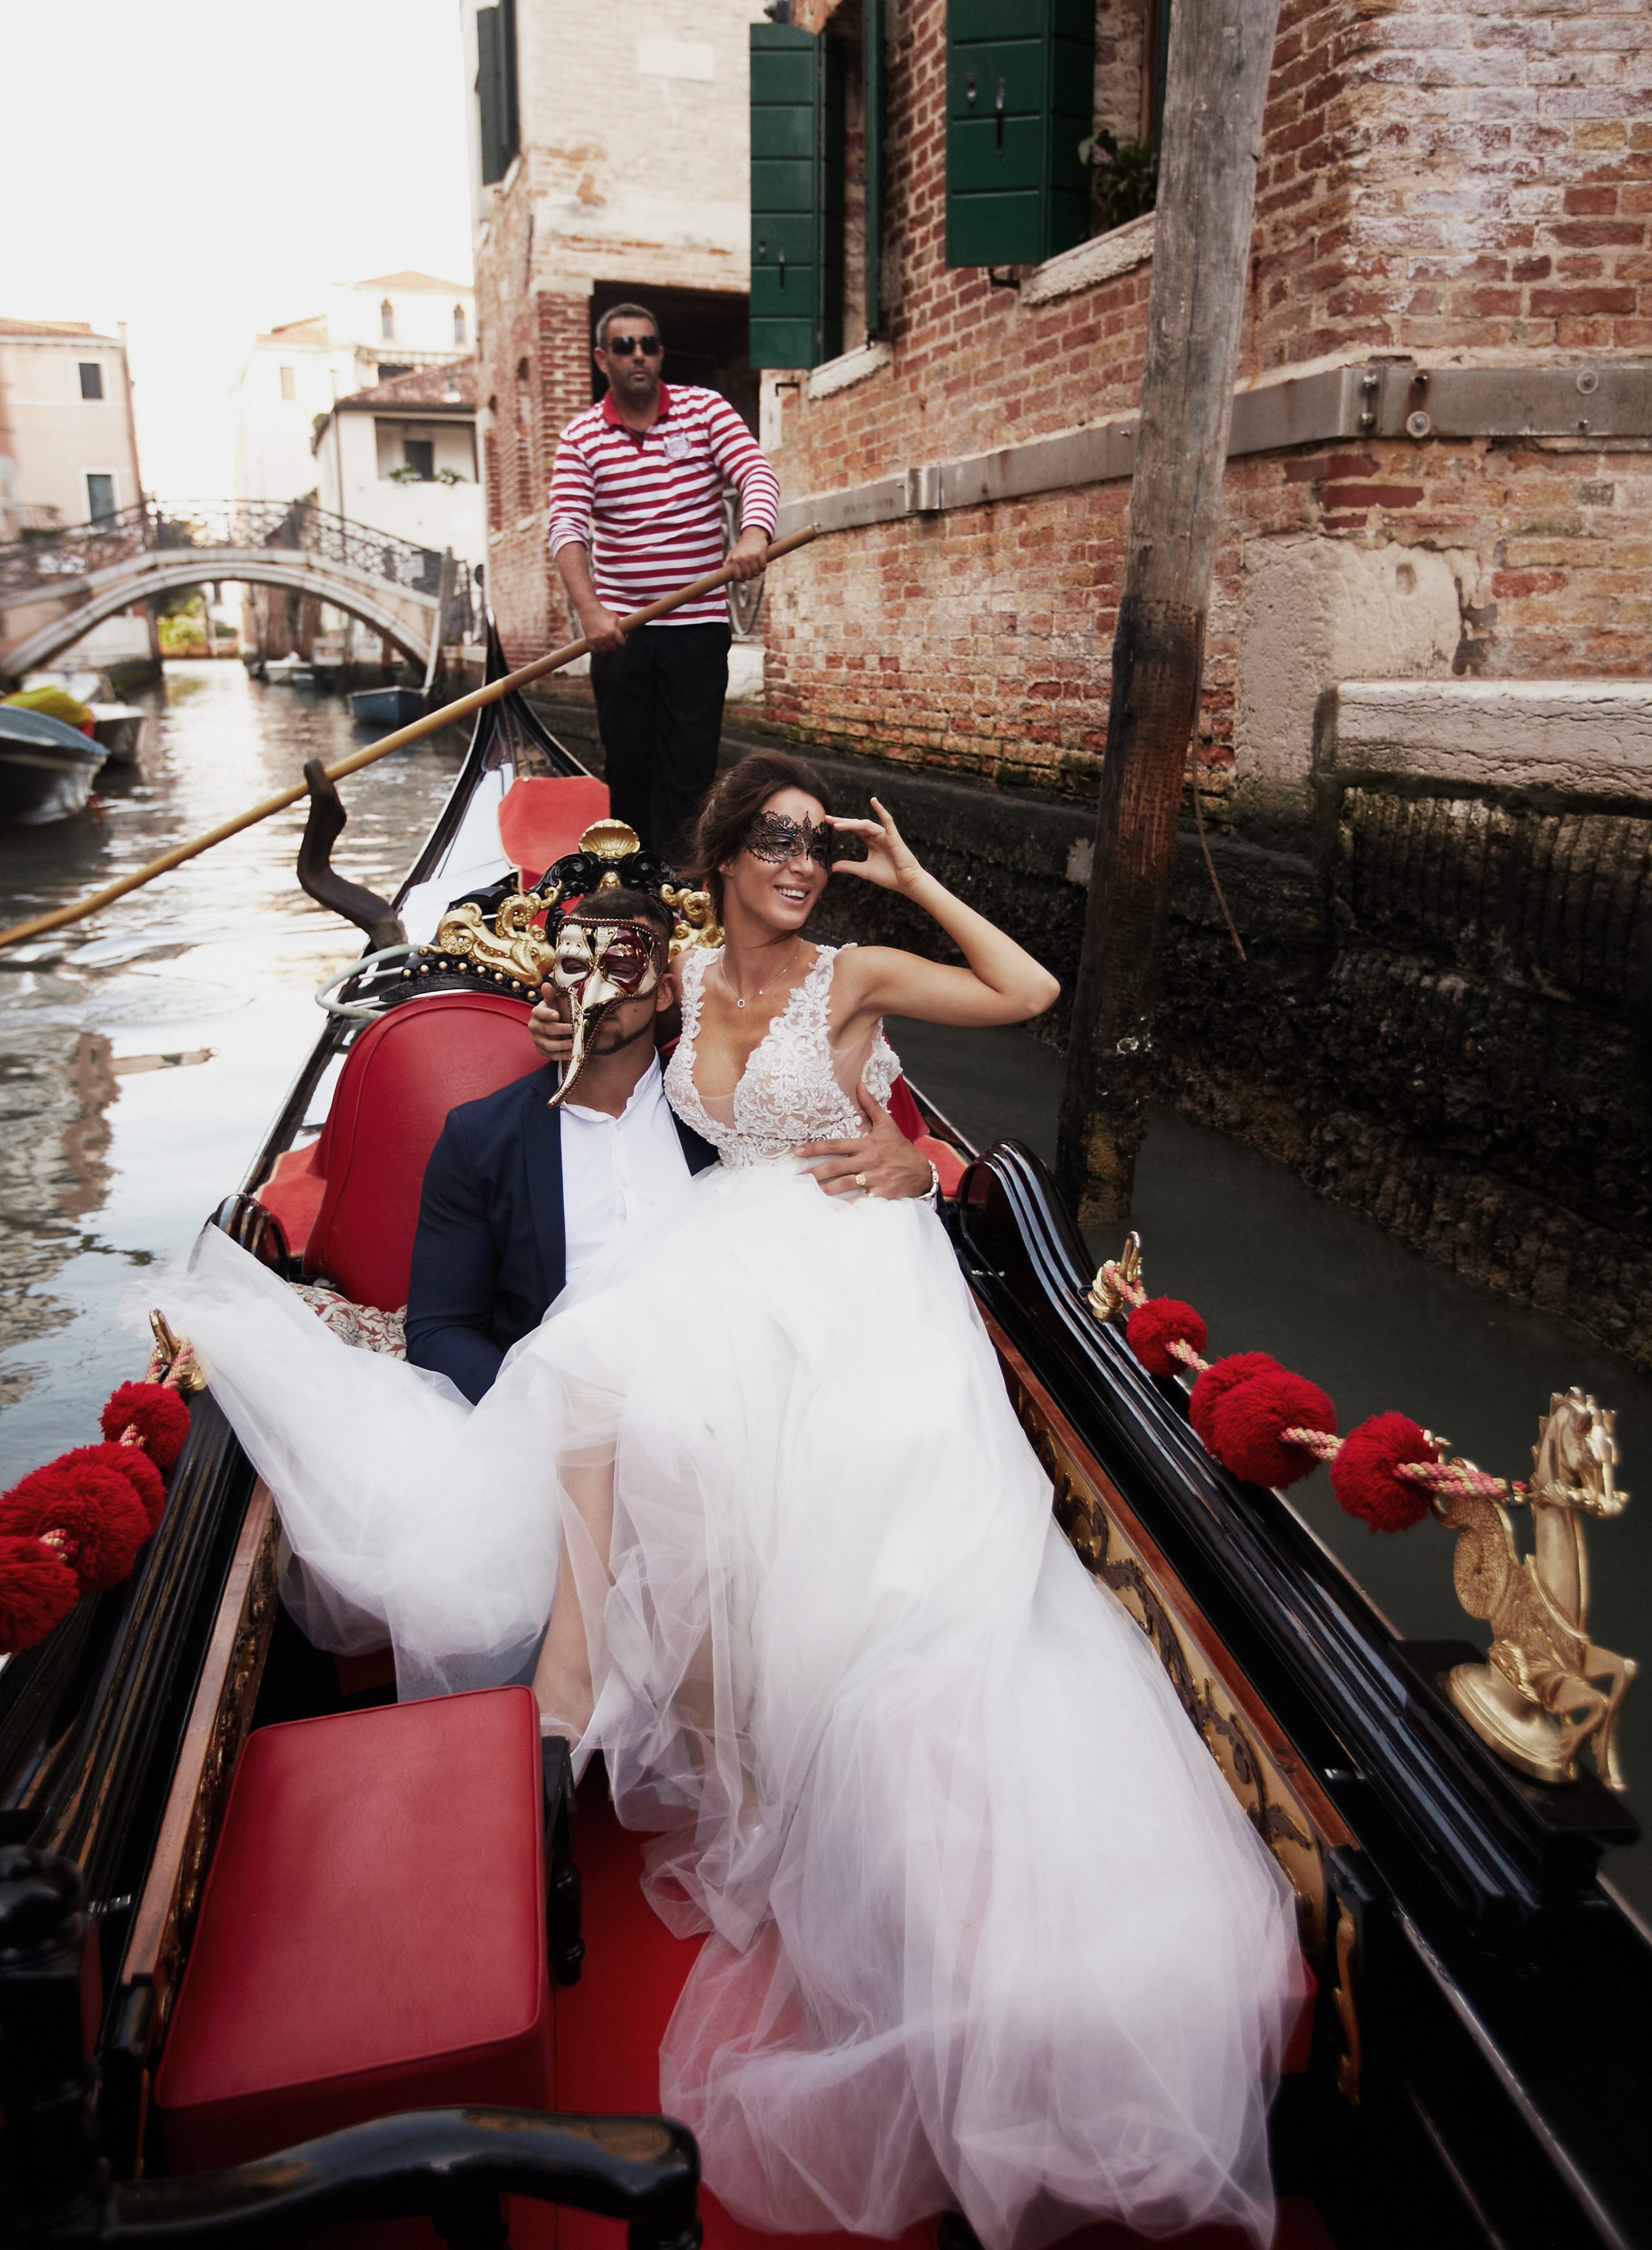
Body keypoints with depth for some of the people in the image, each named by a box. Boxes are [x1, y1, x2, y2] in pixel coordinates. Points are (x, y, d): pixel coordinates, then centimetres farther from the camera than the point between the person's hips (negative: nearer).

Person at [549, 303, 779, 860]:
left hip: (698, 624, -1)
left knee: (690, 762, -4)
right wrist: (589, 609, -27)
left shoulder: (704, 408, 2)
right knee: (628, 760, 7)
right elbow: (567, 527, -9)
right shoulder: (581, 436, 2)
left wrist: (754, 533, -36)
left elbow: (756, 474, -13)